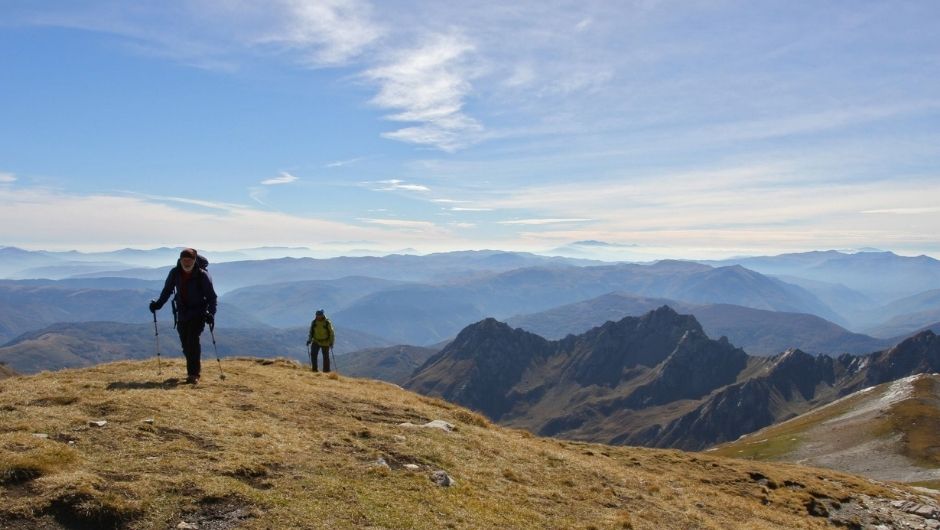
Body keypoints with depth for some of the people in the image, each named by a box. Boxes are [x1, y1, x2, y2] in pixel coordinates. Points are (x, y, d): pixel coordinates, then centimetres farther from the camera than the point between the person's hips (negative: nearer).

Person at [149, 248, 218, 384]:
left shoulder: (202, 275, -15)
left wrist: (211, 313, -24)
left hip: (198, 313, -4)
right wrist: (158, 303, 0)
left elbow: (212, 296, -12)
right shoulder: (175, 273, -4)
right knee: (185, 343, 6)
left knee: (192, 340, -17)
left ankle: (194, 374, -13)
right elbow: (167, 290, 11)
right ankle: (194, 369, 24)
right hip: (182, 313, 4)